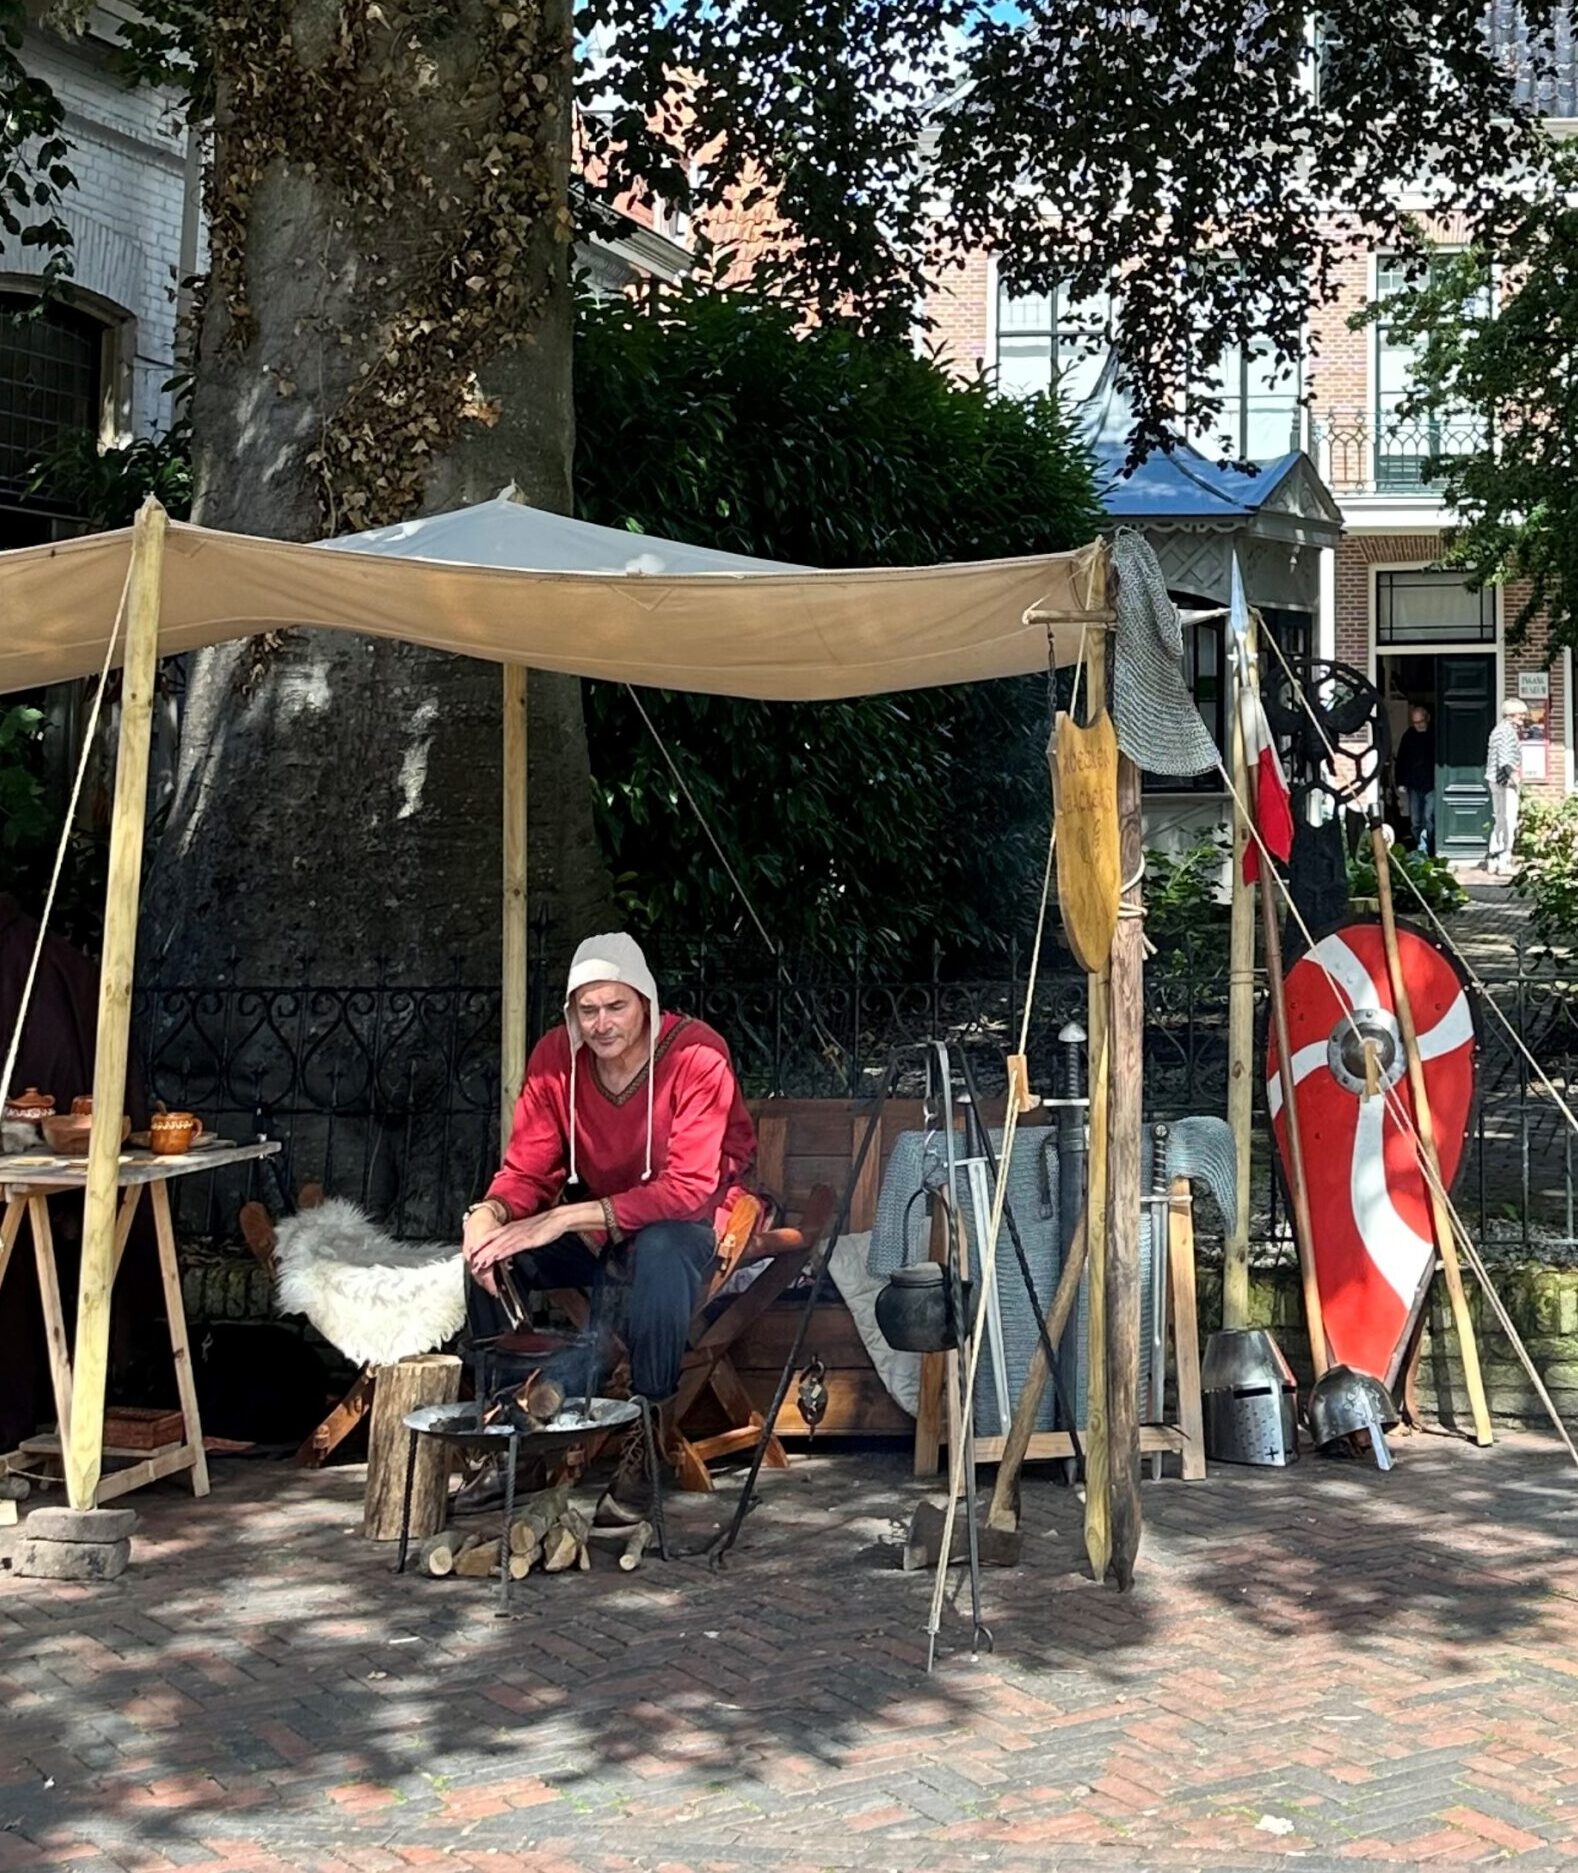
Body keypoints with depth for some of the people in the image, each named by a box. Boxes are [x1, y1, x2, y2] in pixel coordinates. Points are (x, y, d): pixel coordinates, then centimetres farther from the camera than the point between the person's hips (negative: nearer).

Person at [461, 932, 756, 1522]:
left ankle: (644, 1447, -25)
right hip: (591, 1224, 5)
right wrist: (489, 1213, -32)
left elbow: (687, 1188, -31)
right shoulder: (555, 1056, -9)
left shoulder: (696, 1056, -24)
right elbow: (526, 1170, -7)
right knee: (490, 1252, -18)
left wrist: (566, 1219, -39)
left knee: (661, 1251, -39)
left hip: (683, 1222, -5)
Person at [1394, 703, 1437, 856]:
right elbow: (1400, 760, 12)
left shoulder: (1435, 734, -3)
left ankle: (1426, 848, -12)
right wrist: (1401, 782, 7)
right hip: (1413, 785, 4)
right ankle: (1419, 848, 15)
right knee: (1415, 821, 7)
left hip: (1431, 785, -4)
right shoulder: (1409, 735, 6)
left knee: (1429, 819, -12)